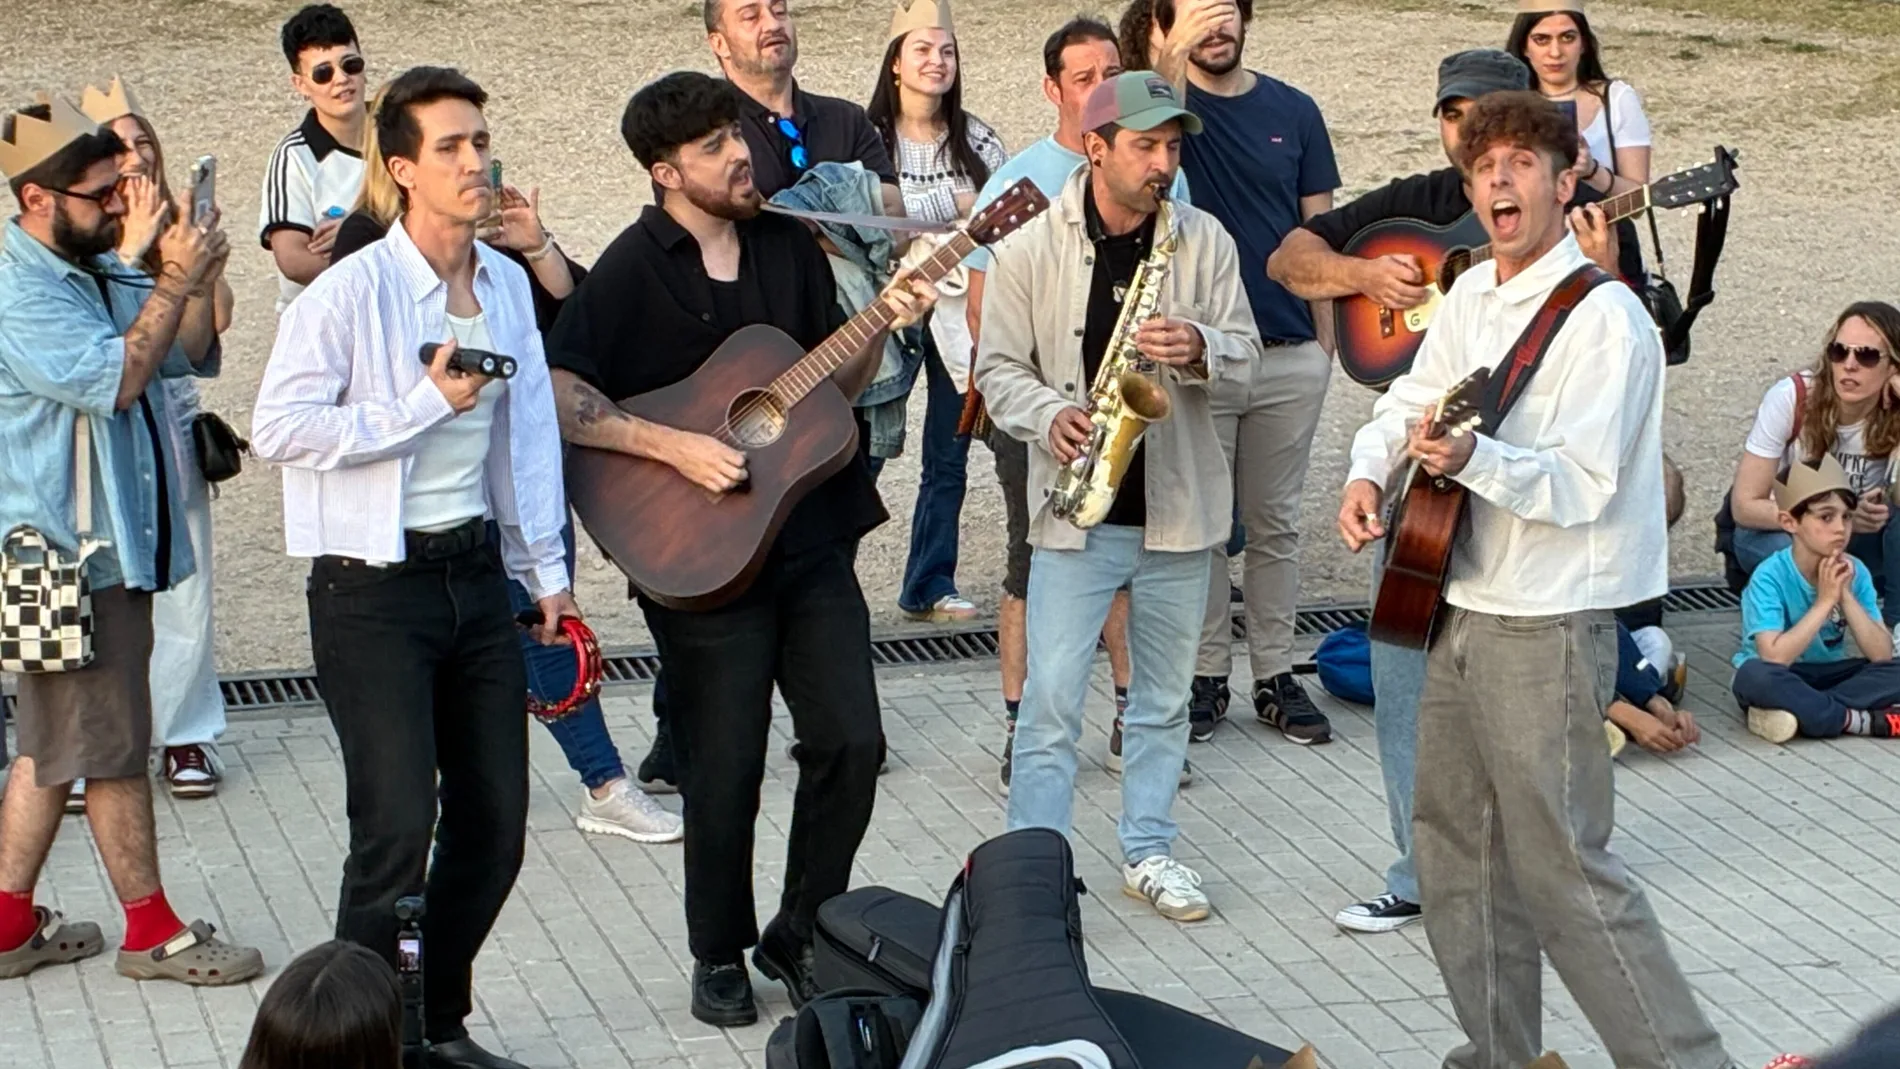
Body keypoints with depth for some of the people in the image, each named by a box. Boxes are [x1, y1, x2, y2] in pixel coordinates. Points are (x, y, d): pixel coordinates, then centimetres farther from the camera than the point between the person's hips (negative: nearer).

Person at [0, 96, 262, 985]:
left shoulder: (99, 272, 12)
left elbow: (192, 356, 12)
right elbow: (113, 377, -25)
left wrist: (196, 282, -5)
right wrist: (174, 283, -22)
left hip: (108, 545, 10)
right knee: (111, 744, 0)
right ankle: (152, 931, 10)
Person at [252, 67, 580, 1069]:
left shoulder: (506, 284, 9)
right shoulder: (350, 291, -13)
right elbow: (278, 427, -19)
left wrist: (547, 569, 16)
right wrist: (426, 403, -18)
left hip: (476, 572, 7)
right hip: (373, 587, -6)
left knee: (495, 819, 9)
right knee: (399, 827, -10)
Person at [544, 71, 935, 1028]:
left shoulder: (787, 246, 8)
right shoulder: (631, 269, -9)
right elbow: (557, 397, -17)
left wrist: (882, 326, -4)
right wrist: (677, 447, -21)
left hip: (812, 542, 5)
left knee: (850, 741, 3)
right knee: (725, 772, 3)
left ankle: (800, 937, 21)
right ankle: (720, 956, 24)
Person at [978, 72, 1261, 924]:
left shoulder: (1204, 242, 0)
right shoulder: (1030, 251, -5)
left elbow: (1245, 353, 4)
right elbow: (999, 367, 0)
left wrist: (1201, 349, -18)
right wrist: (1050, 416, -19)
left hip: (1178, 505, 3)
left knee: (1164, 695, 14)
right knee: (1052, 699, -5)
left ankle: (1148, 852, 28)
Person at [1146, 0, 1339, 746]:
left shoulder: (1293, 111, 5)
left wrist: (1325, 340, 6)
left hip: (1289, 354, 2)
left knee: (1274, 523, 10)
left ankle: (1275, 676, 17)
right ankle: (1205, 675, 15)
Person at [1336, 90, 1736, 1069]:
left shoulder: (1604, 319, -16)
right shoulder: (1471, 297, 9)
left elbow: (1582, 484, -22)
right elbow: (1410, 400, 16)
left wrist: (1473, 458, -38)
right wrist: (1369, 471, -5)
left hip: (1546, 628, -9)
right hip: (1464, 610, 9)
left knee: (1560, 868, -8)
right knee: (1456, 846, 16)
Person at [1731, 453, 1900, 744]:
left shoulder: (1855, 572, -6)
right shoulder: (1770, 577, -19)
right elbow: (1774, 657, -30)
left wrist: (1846, 596, -20)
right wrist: (1825, 600, -25)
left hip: (1827, 675, 4)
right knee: (1754, 676, -37)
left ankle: (1804, 712, -24)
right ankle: (1860, 720, -25)